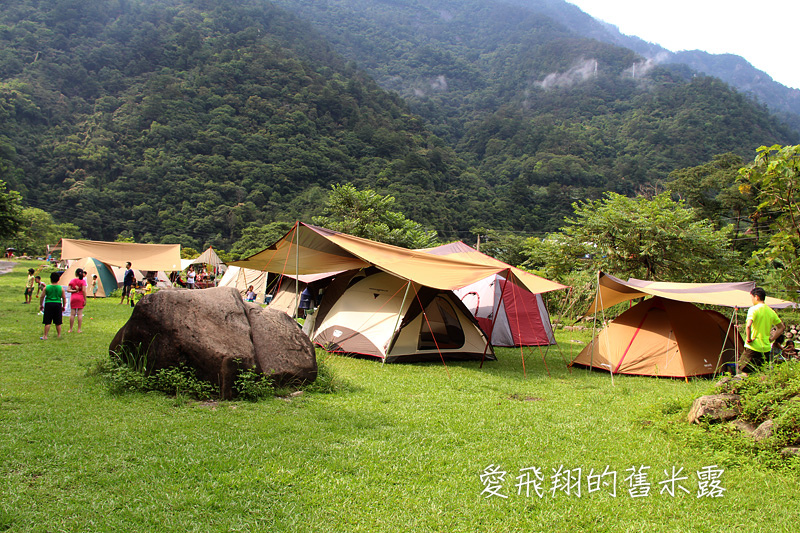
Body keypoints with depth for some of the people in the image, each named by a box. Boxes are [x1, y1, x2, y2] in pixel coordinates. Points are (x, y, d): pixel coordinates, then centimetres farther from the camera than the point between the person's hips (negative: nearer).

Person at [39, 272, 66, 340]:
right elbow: (64, 298, 5)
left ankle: (45, 336, 3)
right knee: (58, 322, 9)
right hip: (58, 305, 1)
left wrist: (41, 305, 16)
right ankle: (59, 335, 15)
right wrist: (64, 306, 15)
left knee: (47, 322, 3)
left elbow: (42, 297, 3)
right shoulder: (61, 288, 0)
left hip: (48, 304, -1)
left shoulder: (46, 288, -2)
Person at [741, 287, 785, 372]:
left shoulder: (753, 309, -11)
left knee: (741, 370, -2)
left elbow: (748, 326, -26)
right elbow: (782, 327, 21)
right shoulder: (771, 311, 11)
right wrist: (770, 340, 16)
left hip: (753, 348, -7)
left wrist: (749, 339, -12)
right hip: (766, 348, 7)